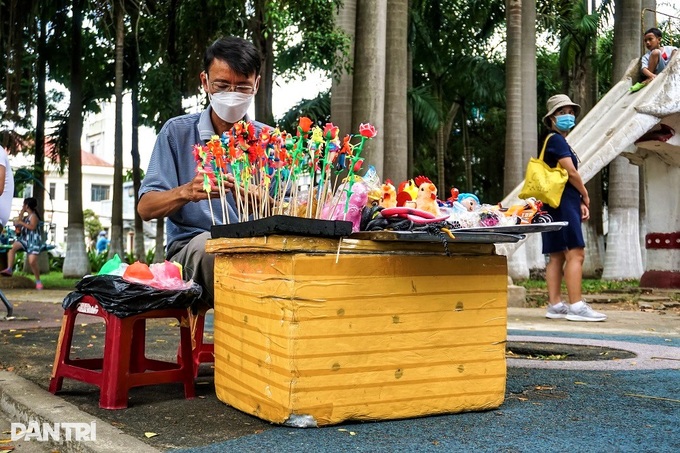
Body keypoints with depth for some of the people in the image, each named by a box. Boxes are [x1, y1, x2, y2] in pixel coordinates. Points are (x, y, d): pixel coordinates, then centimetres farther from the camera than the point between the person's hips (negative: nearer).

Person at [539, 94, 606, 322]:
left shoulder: (559, 142, 23)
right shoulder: (556, 140, -7)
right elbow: (571, 172, -13)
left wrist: (580, 203, 12)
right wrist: (585, 196, 1)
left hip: (560, 206, 10)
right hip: (563, 203, -10)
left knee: (557, 256, 7)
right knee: (575, 253, -13)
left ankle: (555, 305, 8)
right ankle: (576, 306, -16)